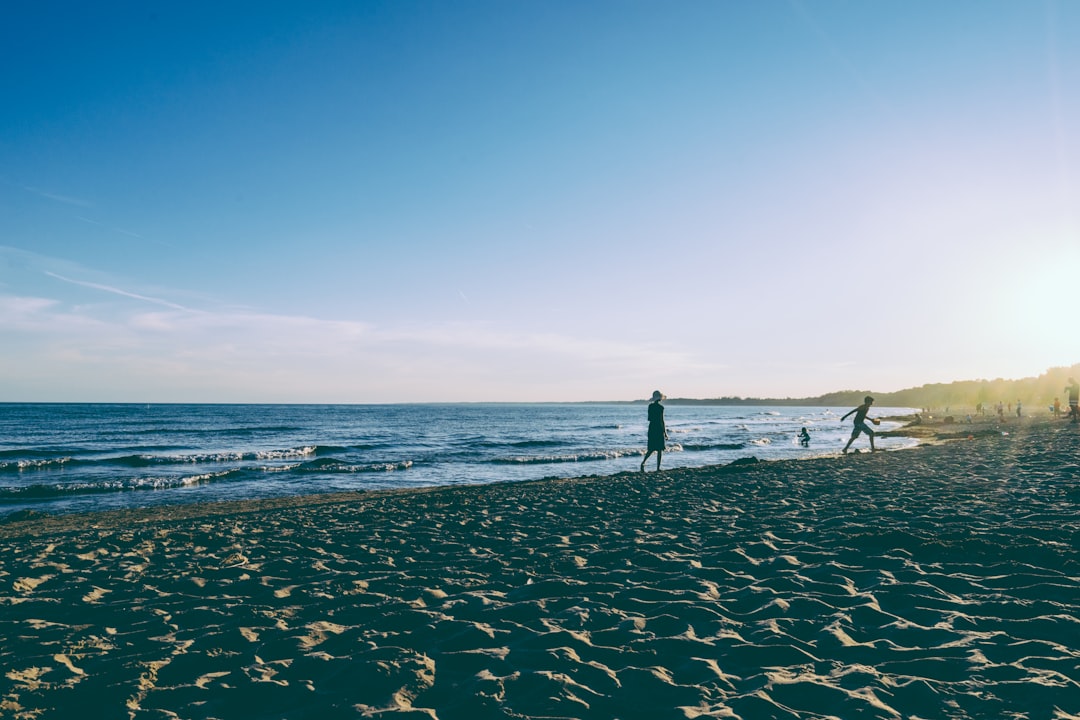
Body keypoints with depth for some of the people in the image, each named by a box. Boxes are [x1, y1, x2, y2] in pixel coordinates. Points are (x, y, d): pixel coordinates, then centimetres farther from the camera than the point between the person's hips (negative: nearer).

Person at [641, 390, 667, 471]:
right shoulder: (660, 407, -13)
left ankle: (643, 462, -5)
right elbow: (661, 420, -14)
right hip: (659, 428, -6)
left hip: (651, 427, 6)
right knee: (660, 449, 3)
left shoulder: (650, 406, 6)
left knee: (651, 448, 13)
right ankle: (658, 468, 5)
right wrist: (665, 433, -9)